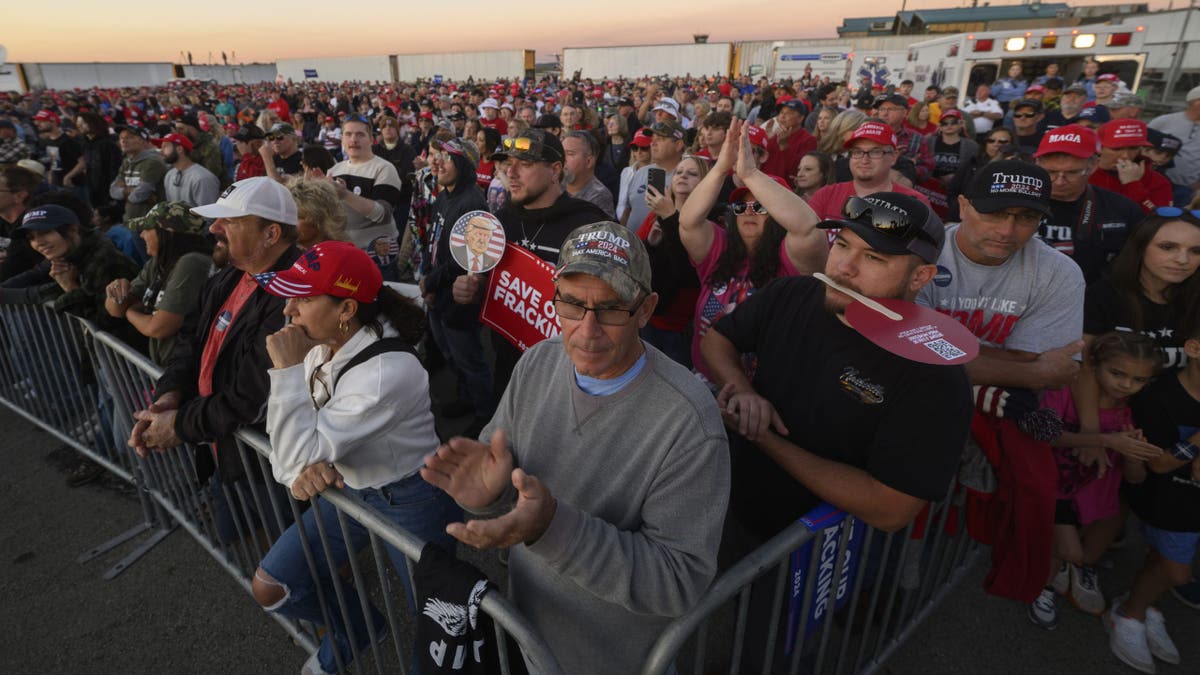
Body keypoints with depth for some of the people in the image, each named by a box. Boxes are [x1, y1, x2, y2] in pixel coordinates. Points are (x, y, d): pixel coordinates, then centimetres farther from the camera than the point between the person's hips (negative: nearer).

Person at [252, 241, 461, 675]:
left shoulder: (388, 372, -32)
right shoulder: (317, 346, -6)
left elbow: (304, 453, -28)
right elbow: (290, 442, 1)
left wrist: (288, 369, -28)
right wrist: (298, 468, -21)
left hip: (410, 504, -7)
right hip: (349, 489, 7)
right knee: (270, 588, 10)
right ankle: (356, 627, 35)